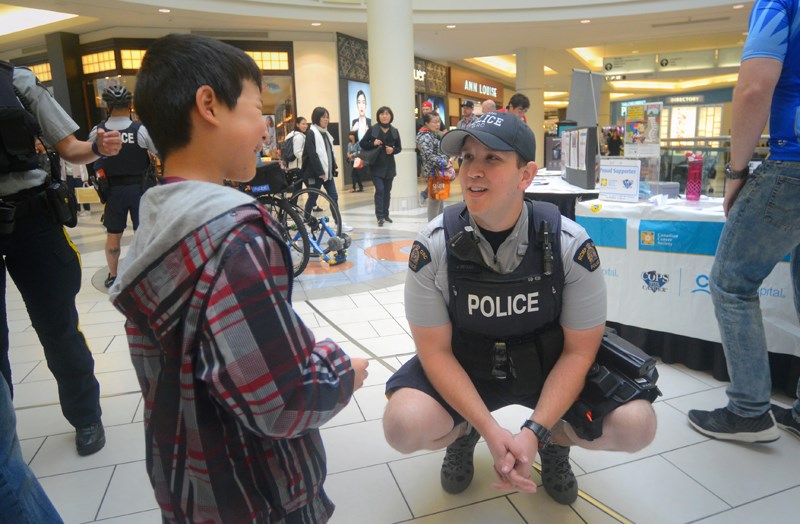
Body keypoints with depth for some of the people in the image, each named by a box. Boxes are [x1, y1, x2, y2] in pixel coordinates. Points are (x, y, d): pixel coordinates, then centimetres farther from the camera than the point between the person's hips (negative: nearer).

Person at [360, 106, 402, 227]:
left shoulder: (394, 131, 6)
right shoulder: (372, 129, -2)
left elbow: (399, 147, 11)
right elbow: (362, 144, 1)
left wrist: (393, 150, -11)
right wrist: (373, 143, -16)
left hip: (389, 166, 3)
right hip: (376, 165, -3)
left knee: (387, 191, 10)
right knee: (380, 190, -12)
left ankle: (386, 214, 22)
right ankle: (380, 217, -8)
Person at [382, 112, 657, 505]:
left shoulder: (571, 245, -20)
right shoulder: (432, 247, -21)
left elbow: (579, 350, -11)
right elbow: (435, 350, -14)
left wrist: (533, 433, -22)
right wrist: (491, 431, -24)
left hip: (549, 366, 1)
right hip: (464, 368, 0)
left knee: (636, 426, -18)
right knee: (404, 426, -25)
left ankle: (554, 441, 17)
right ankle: (463, 434, 13)